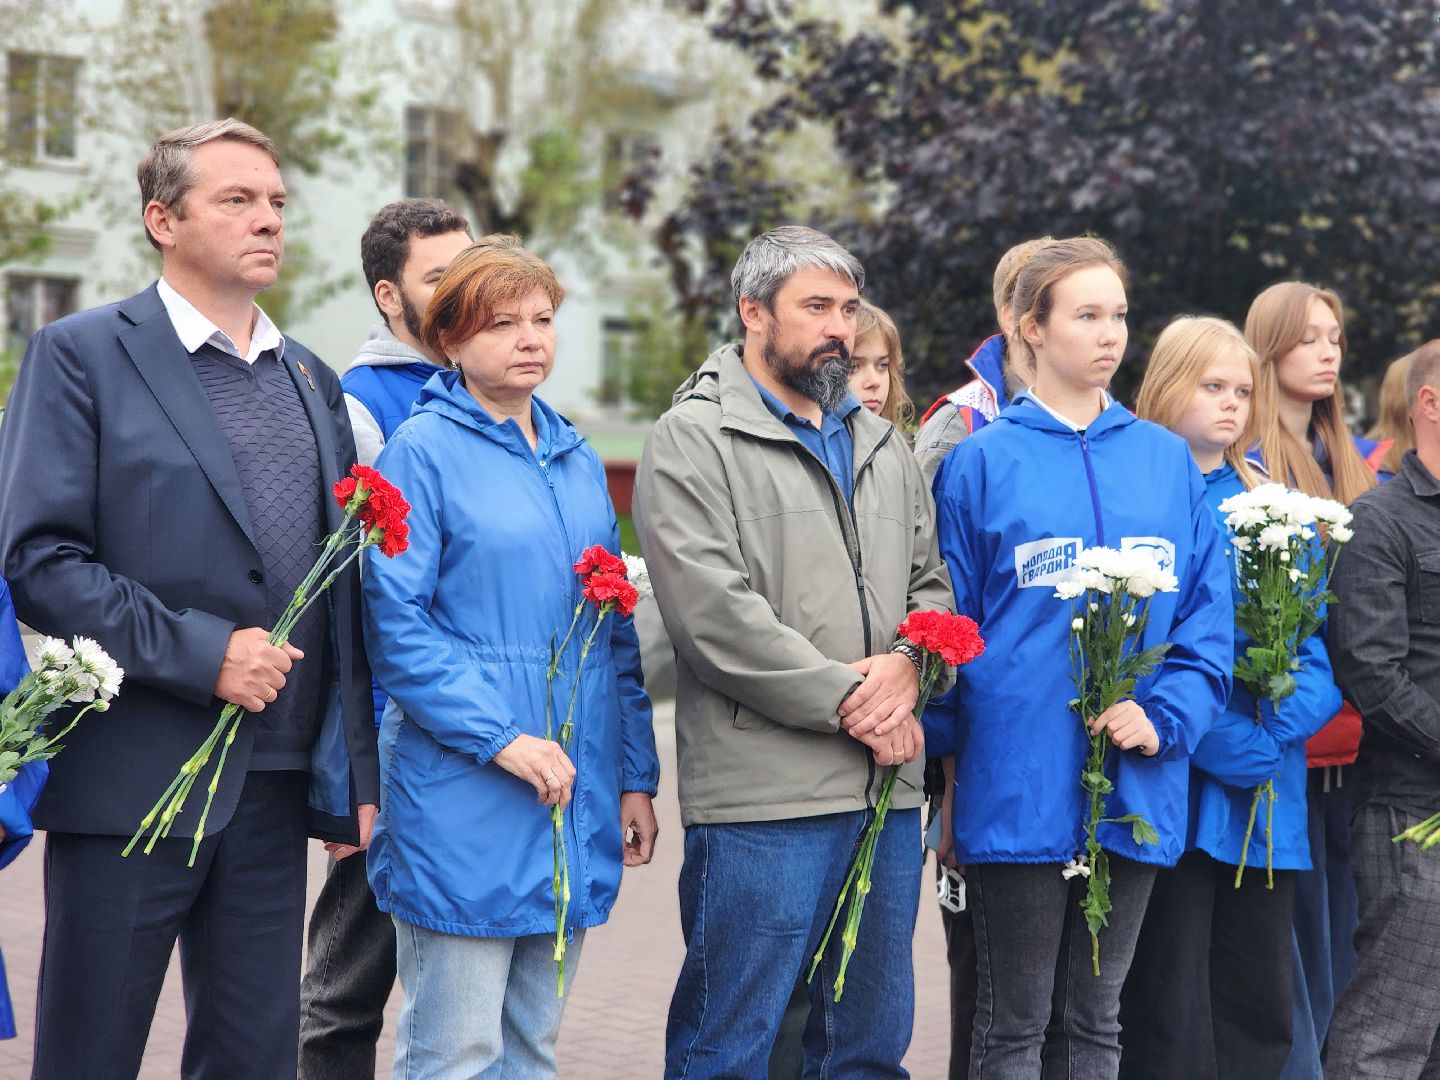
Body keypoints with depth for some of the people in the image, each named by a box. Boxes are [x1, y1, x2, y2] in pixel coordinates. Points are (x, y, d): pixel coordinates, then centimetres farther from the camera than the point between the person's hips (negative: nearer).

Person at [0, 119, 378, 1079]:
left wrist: (361, 776, 9)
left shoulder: (313, 382, 15)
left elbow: (347, 594, 15)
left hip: (275, 785, 5)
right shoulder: (80, 354, -2)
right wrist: (200, 652, -17)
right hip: (131, 781, -5)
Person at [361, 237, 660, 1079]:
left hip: (576, 799, 6)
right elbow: (394, 622, -12)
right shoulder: (424, 449, -5)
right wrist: (502, 739, -19)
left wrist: (635, 776, 11)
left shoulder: (578, 459, 14)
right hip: (462, 802, -6)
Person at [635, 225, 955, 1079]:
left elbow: (931, 583, 18)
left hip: (889, 787, 7)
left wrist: (907, 665, -5)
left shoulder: (882, 445, 19)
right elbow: (714, 611, -13)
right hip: (763, 793, -7)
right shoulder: (694, 440, -3)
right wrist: (847, 701, -13)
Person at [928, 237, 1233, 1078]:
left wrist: (1166, 717, -10)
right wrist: (945, 764, -5)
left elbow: (1209, 613, 5)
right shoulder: (983, 462, -2)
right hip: (1017, 786, -3)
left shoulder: (1167, 461, 7)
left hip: (1138, 789, 3)